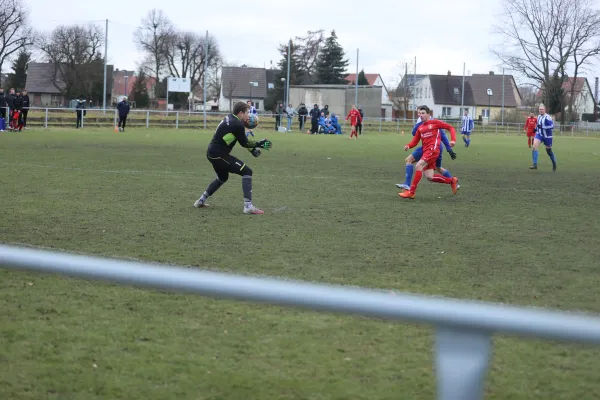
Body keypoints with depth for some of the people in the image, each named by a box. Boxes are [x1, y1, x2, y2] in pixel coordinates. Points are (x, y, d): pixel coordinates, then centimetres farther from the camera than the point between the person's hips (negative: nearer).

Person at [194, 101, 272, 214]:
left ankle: (201, 201, 35)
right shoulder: (238, 125, -17)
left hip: (212, 153, 10)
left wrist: (253, 148, 13)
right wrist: (258, 145, 6)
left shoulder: (229, 118, 12)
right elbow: (244, 143, -7)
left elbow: (243, 140, 18)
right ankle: (248, 206, -17)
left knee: (222, 177, 31)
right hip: (219, 155, -10)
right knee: (246, 171, -9)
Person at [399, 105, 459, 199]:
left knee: (419, 166, -23)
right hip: (426, 152, 7)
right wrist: (408, 146, -5)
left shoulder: (434, 123, 2)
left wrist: (453, 140, -10)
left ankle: (411, 192, -22)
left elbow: (450, 128, 4)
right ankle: (452, 181, 23)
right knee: (429, 177, 1)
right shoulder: (420, 127, 19)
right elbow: (415, 141, 16)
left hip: (433, 150, -7)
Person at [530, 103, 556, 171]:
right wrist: (536, 129, 8)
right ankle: (535, 164, -19)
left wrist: (542, 127, -28)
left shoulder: (547, 117, -15)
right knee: (534, 147, -17)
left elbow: (552, 126, -23)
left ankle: (554, 163, 34)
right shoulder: (539, 117, 8)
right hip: (539, 134, 6)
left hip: (547, 136, -6)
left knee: (549, 151, 8)